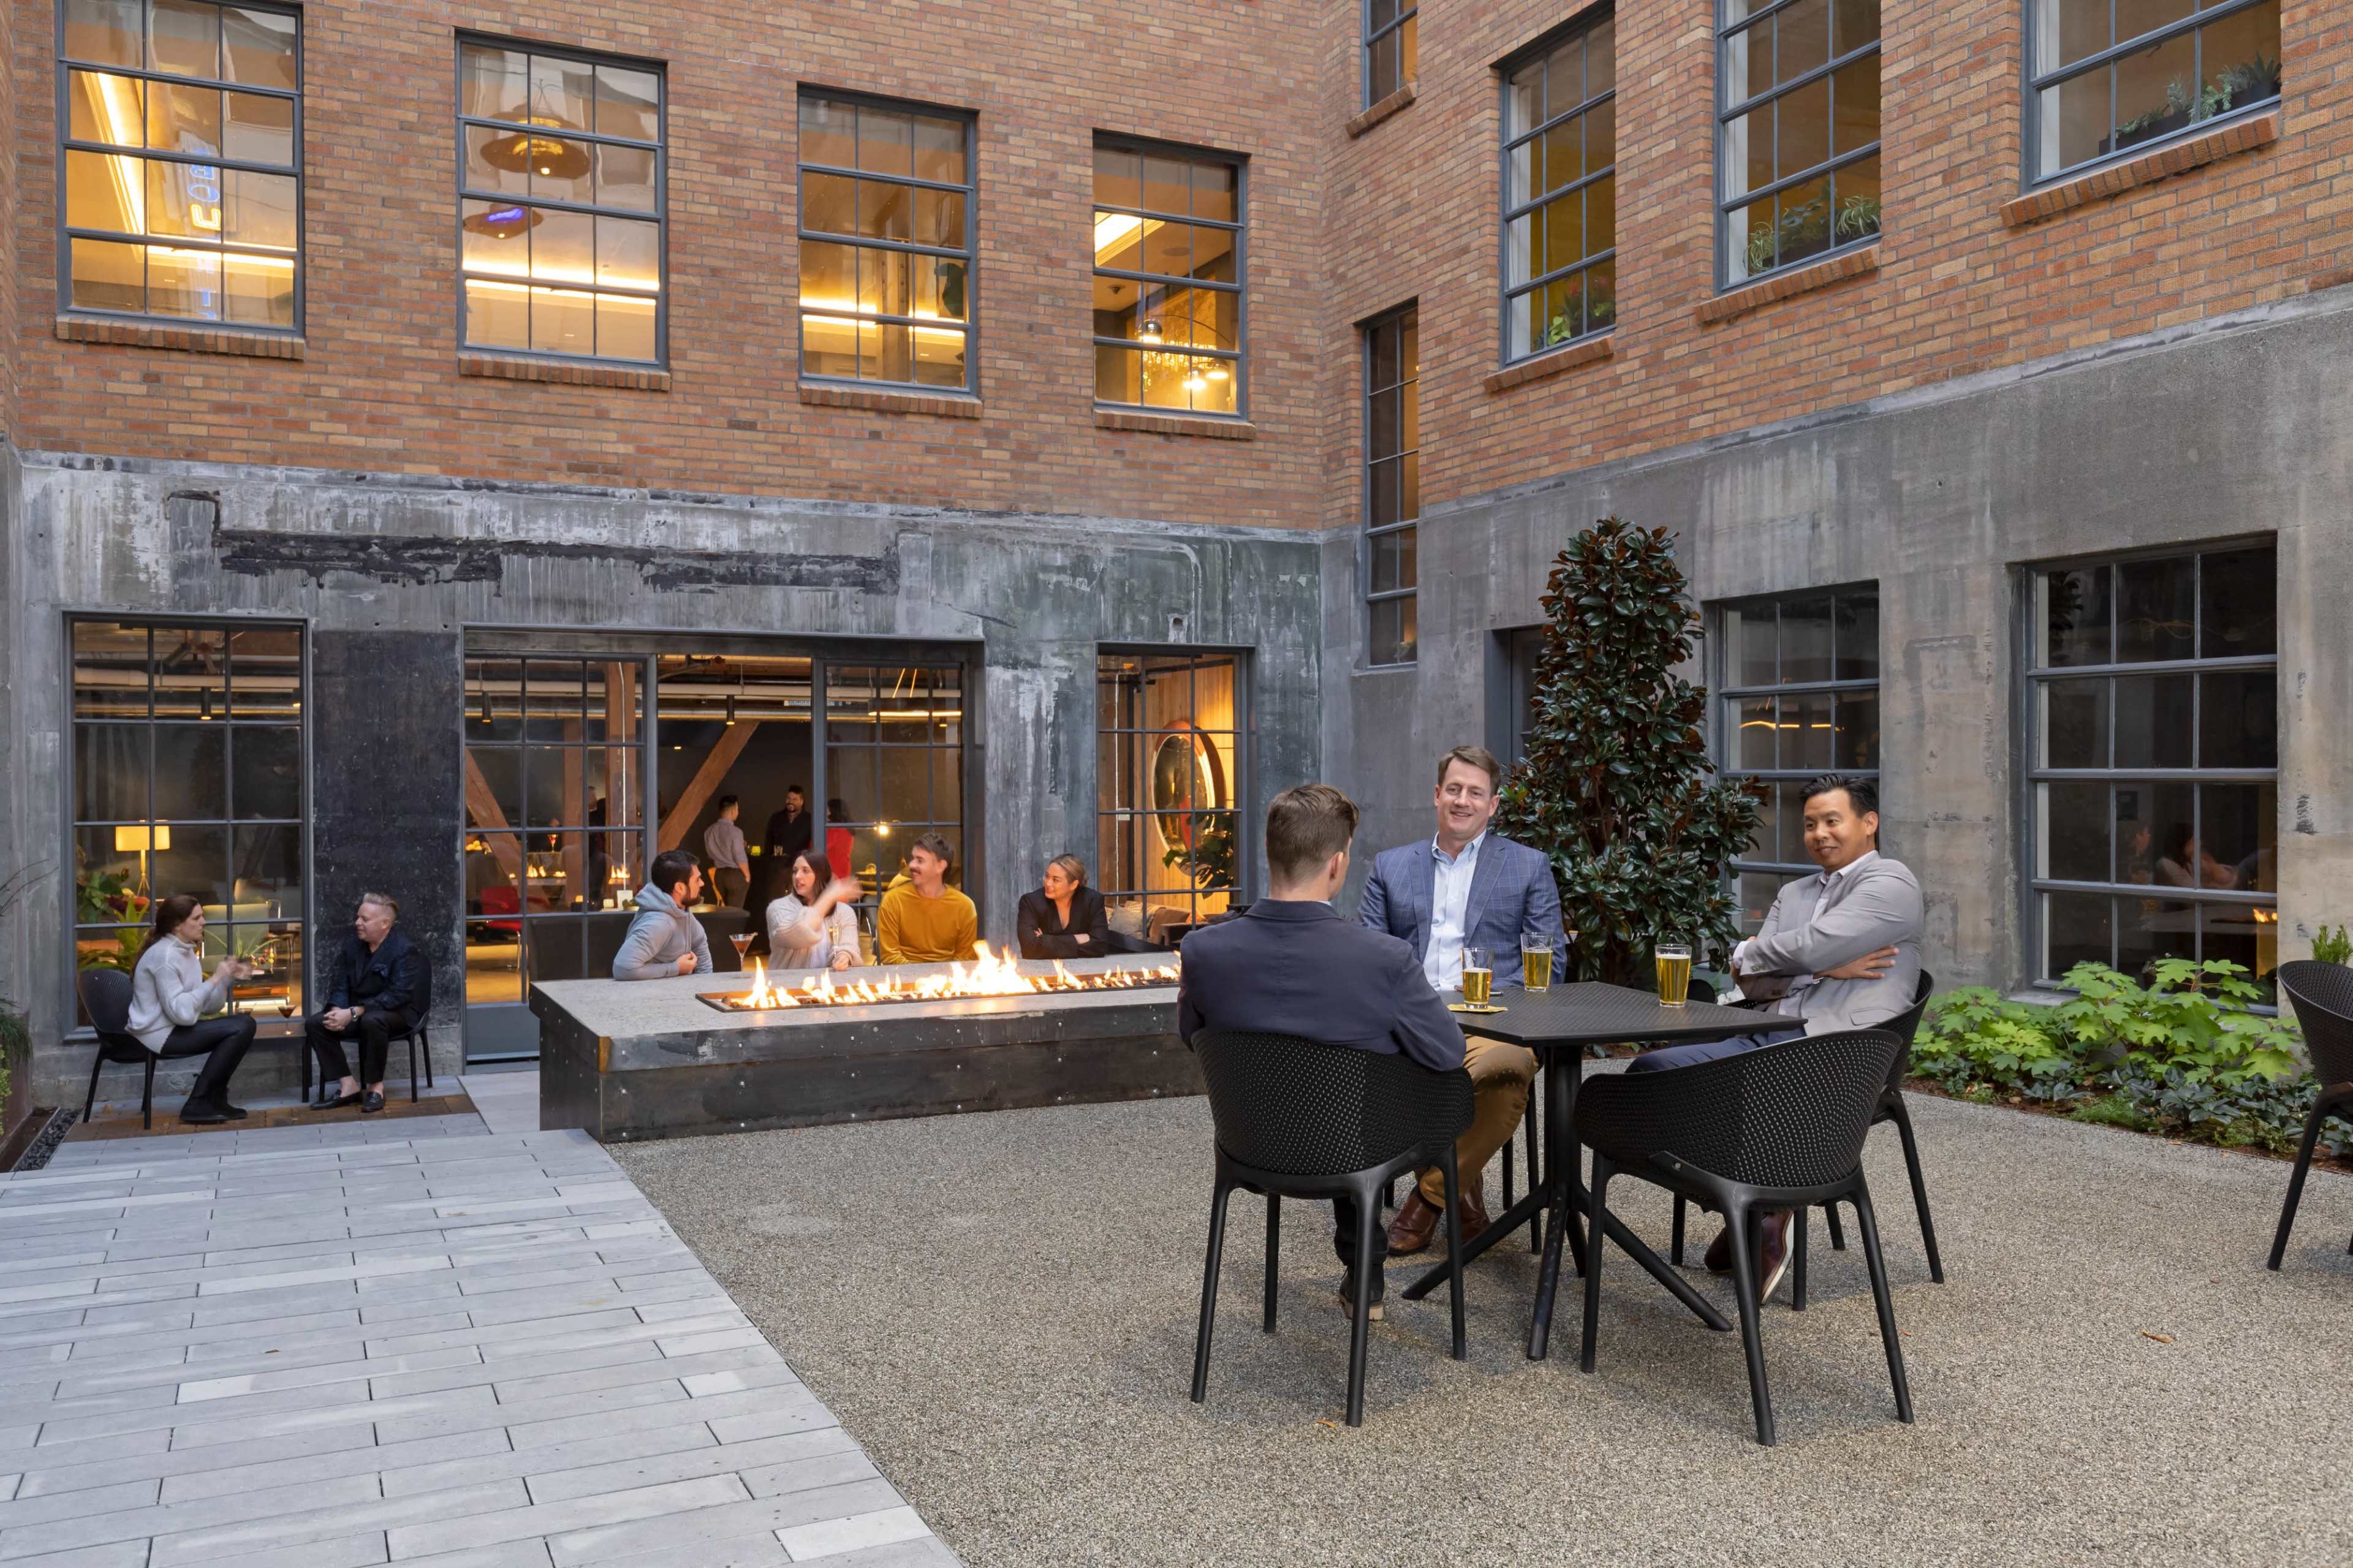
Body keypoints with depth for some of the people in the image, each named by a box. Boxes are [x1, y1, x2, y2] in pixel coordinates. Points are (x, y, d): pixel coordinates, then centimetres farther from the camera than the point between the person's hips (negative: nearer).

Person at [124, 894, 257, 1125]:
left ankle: (216, 1100, 10)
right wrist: (215, 979, -25)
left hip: (174, 1029, 10)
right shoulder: (164, 956, -19)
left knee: (244, 1022, 4)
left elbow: (208, 1007, 8)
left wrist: (230, 979, -5)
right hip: (160, 1035, -10)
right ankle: (198, 1105, -10)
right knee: (241, 1028, -18)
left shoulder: (186, 952, 12)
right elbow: (182, 1013, -28)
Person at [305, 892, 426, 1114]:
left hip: (396, 1013, -7)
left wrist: (353, 1013, -28)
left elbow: (398, 995, -23)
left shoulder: (404, 950, -15)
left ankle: (376, 1087, -21)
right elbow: (340, 986, 5)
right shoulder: (351, 947, 7)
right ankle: (349, 1086, -15)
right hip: (355, 1013, 7)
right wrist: (337, 1011, -18)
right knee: (314, 1023, -16)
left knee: (371, 1021, -39)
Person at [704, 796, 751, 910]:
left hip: (719, 874, 6)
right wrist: (747, 875, -1)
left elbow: (710, 853, 10)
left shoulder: (709, 831, 1)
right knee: (735, 910, 0)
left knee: (723, 908, 17)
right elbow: (741, 858, -16)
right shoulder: (735, 831, -18)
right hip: (736, 874, -6)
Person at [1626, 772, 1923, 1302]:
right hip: (1766, 1038, 9)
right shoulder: (1794, 894, 25)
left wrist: (1749, 953, 5)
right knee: (1648, 1069, -10)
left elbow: (1807, 947, -14)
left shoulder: (1891, 884, 0)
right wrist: (1824, 965, -4)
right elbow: (1753, 983, 12)